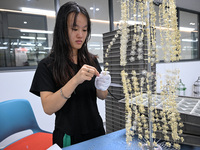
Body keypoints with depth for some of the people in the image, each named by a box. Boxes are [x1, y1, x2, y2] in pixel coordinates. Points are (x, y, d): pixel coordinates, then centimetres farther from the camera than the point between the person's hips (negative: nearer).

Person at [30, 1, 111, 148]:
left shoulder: (92, 60, -1)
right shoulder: (47, 65, -12)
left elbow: (102, 96, 4)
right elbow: (48, 108, -20)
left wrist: (101, 87, -19)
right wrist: (75, 80, -32)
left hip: (96, 131, 4)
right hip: (68, 137, -4)